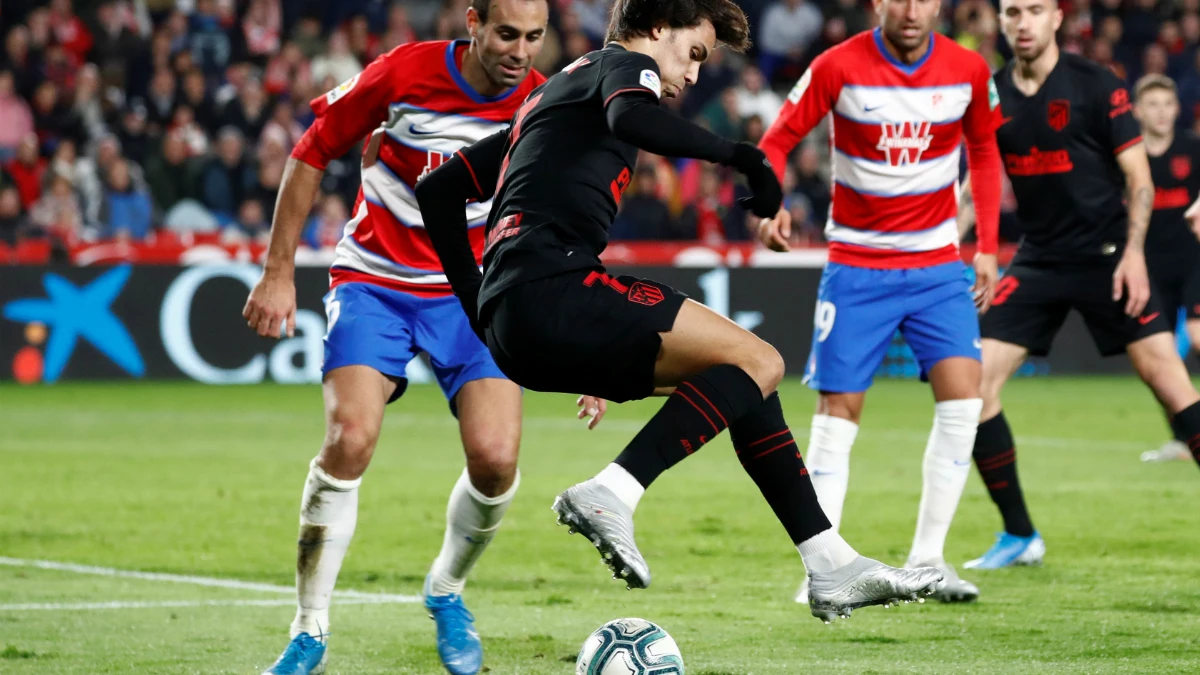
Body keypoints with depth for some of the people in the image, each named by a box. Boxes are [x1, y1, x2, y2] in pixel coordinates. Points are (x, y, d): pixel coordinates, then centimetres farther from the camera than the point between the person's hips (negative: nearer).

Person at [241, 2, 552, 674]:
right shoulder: (405, 72, -16)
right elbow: (312, 153, -3)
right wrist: (279, 272, -4)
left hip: (474, 292, 2)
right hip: (375, 279, -2)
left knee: (496, 459, -17)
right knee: (349, 440, -22)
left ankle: (447, 592, 16)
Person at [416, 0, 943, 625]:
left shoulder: (551, 96, 33)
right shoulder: (624, 64, 6)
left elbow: (437, 190, 31)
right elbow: (632, 119, -21)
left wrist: (477, 303, 29)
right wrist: (737, 155, -18)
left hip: (509, 316, 10)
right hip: (552, 288, -10)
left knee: (744, 379, 15)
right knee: (757, 362, -11)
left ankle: (833, 569, 9)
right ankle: (610, 495, -26)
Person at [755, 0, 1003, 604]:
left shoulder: (968, 70, -3)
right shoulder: (838, 67, -11)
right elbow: (777, 141, -5)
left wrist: (987, 247, 8)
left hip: (937, 265, 2)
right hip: (856, 264, -2)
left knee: (963, 396, -13)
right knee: (838, 411, -5)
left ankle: (927, 559, -2)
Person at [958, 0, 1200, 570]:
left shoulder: (1096, 86, -8)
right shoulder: (992, 95, 4)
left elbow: (1137, 175, -6)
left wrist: (1133, 252, -16)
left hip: (1105, 256, -4)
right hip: (1038, 260, 4)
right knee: (975, 383, -6)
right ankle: (1019, 535, 7)